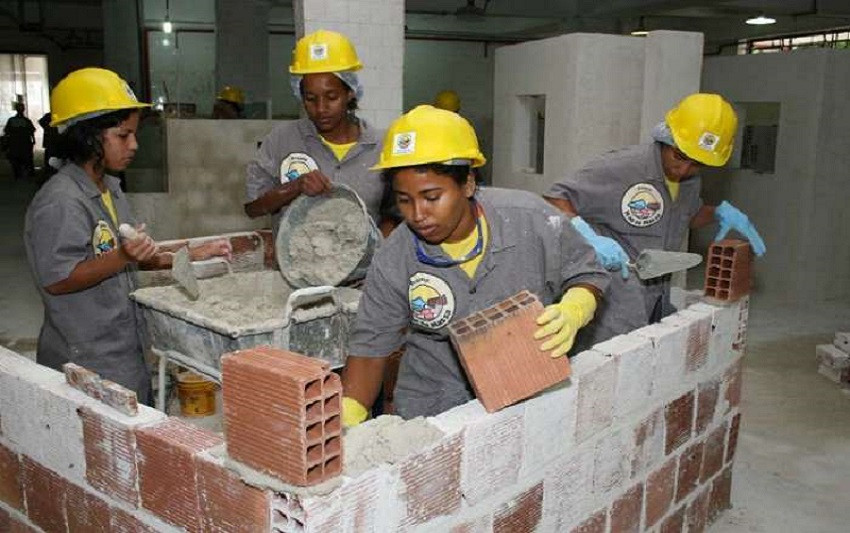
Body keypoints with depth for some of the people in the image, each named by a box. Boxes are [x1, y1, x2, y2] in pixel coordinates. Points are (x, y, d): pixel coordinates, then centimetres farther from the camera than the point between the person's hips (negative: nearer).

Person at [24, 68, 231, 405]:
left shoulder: (110, 189, 11)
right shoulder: (60, 202, -19)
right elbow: (55, 280, -21)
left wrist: (190, 257, 7)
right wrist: (121, 258, -31)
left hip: (125, 351, 9)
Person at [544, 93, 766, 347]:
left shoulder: (690, 180, 8)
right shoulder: (620, 168, -17)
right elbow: (555, 200, -16)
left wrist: (721, 212, 10)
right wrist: (589, 238, -31)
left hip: (658, 303, 8)